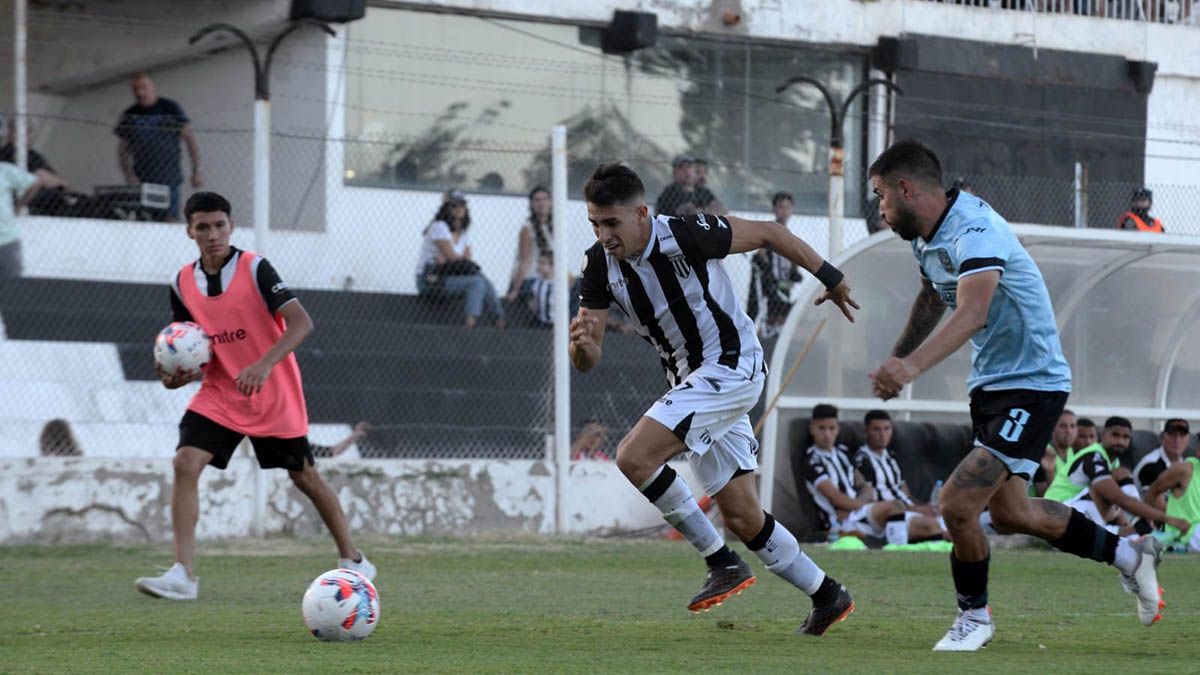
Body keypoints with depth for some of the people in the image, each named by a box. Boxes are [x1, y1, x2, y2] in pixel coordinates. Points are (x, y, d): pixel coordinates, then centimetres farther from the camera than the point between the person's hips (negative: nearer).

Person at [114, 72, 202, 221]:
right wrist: (128, 174, -5)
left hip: (169, 180, -2)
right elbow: (123, 149, 12)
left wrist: (196, 170, -5)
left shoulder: (170, 108, 3)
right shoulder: (130, 115, 11)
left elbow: (189, 138, 2)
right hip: (142, 181, 2)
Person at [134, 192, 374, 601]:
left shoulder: (255, 269, -15)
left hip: (274, 396, -4)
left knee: (304, 475, 7)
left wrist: (264, 365, -36)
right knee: (185, 463, -16)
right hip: (219, 394, 4)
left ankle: (352, 560, 26)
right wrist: (176, 375, -9)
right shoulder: (183, 283, 0)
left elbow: (301, 323, -23)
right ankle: (182, 575, -17)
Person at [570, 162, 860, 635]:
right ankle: (827, 597, 26)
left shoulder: (687, 235, -22)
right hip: (691, 381, 7)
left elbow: (768, 233, -7)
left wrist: (831, 279, 3)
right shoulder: (600, 265, -5)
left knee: (634, 457, -22)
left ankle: (722, 562, -11)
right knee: (742, 517, 10)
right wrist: (582, 343, -29)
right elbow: (587, 361, -5)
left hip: (731, 367, -7)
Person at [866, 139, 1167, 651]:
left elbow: (971, 314, -42)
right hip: (991, 382, 10)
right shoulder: (924, 237, 4)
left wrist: (913, 365, -55)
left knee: (957, 504, -17)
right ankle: (1128, 555, 34)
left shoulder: (975, 232, -26)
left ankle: (974, 617, 6)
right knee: (1009, 512, 16)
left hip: (1032, 384, -10)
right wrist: (894, 361, 29)